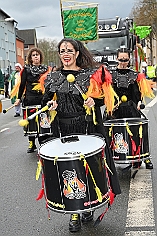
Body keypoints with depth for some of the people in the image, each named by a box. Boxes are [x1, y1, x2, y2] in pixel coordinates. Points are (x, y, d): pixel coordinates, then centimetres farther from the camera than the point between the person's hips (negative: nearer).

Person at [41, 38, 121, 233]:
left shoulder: (91, 74, 0)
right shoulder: (53, 78, 8)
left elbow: (102, 98, 4)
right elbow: (45, 101, 15)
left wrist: (93, 101, -16)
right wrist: (50, 104, -7)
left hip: (88, 129, -2)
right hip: (63, 131, 2)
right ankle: (74, 212, 18)